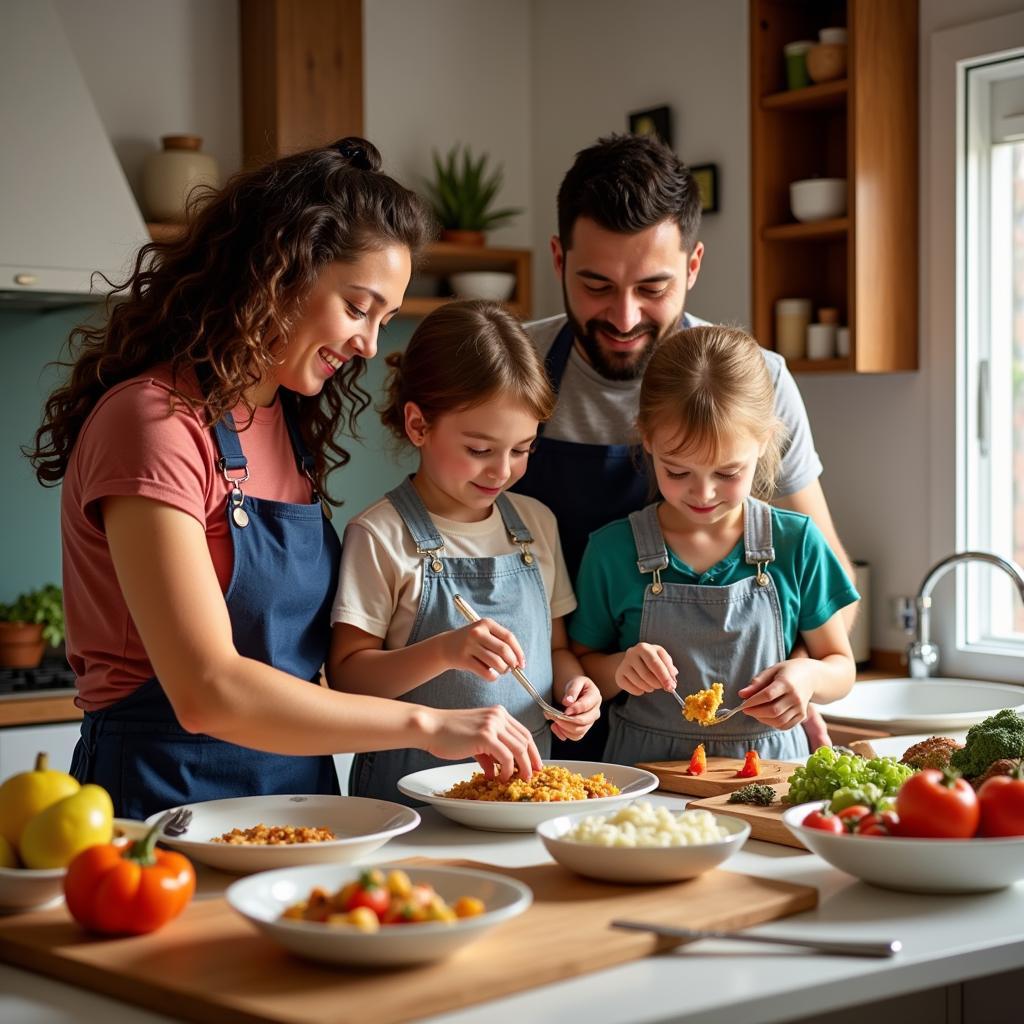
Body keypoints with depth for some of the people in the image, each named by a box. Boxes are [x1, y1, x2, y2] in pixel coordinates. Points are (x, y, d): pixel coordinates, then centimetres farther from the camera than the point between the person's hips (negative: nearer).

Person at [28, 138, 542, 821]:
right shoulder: (154, 420, -13)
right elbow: (207, 690, -21)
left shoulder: (287, 417, 13)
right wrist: (425, 724, -19)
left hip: (299, 785, 7)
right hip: (166, 794, -7)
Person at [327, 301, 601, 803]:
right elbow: (347, 674, -6)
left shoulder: (537, 523, 11)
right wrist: (443, 651, -21)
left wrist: (573, 684, -1)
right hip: (412, 791, -2)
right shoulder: (381, 535, -5)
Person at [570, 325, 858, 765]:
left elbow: (842, 668, 11)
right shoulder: (612, 551, -3)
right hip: (648, 767, -1)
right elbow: (581, 666, 8)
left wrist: (809, 675, -11)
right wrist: (618, 669, -13)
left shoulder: (797, 544, 0)